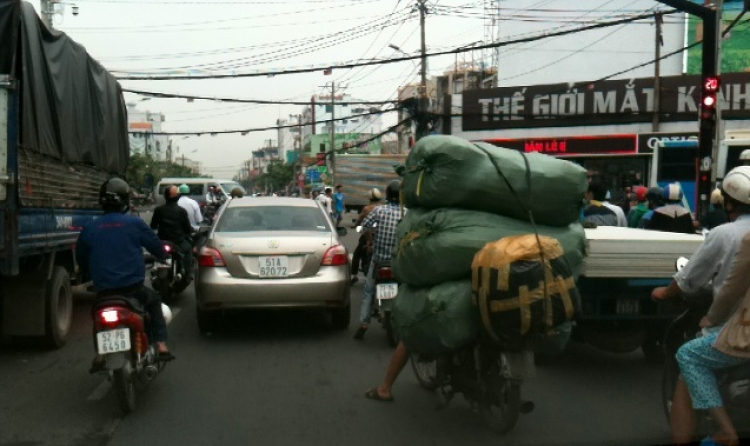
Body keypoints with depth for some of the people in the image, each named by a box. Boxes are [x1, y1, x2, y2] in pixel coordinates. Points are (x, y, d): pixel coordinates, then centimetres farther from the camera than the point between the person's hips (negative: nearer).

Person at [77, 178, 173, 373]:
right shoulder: (135, 223, -5)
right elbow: (157, 247, 6)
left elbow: (81, 257, 16)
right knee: (154, 301, 26)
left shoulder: (89, 228, 3)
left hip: (103, 290, 2)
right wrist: (163, 255, 29)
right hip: (133, 287, -2)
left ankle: (100, 355, 18)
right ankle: (161, 346, 15)